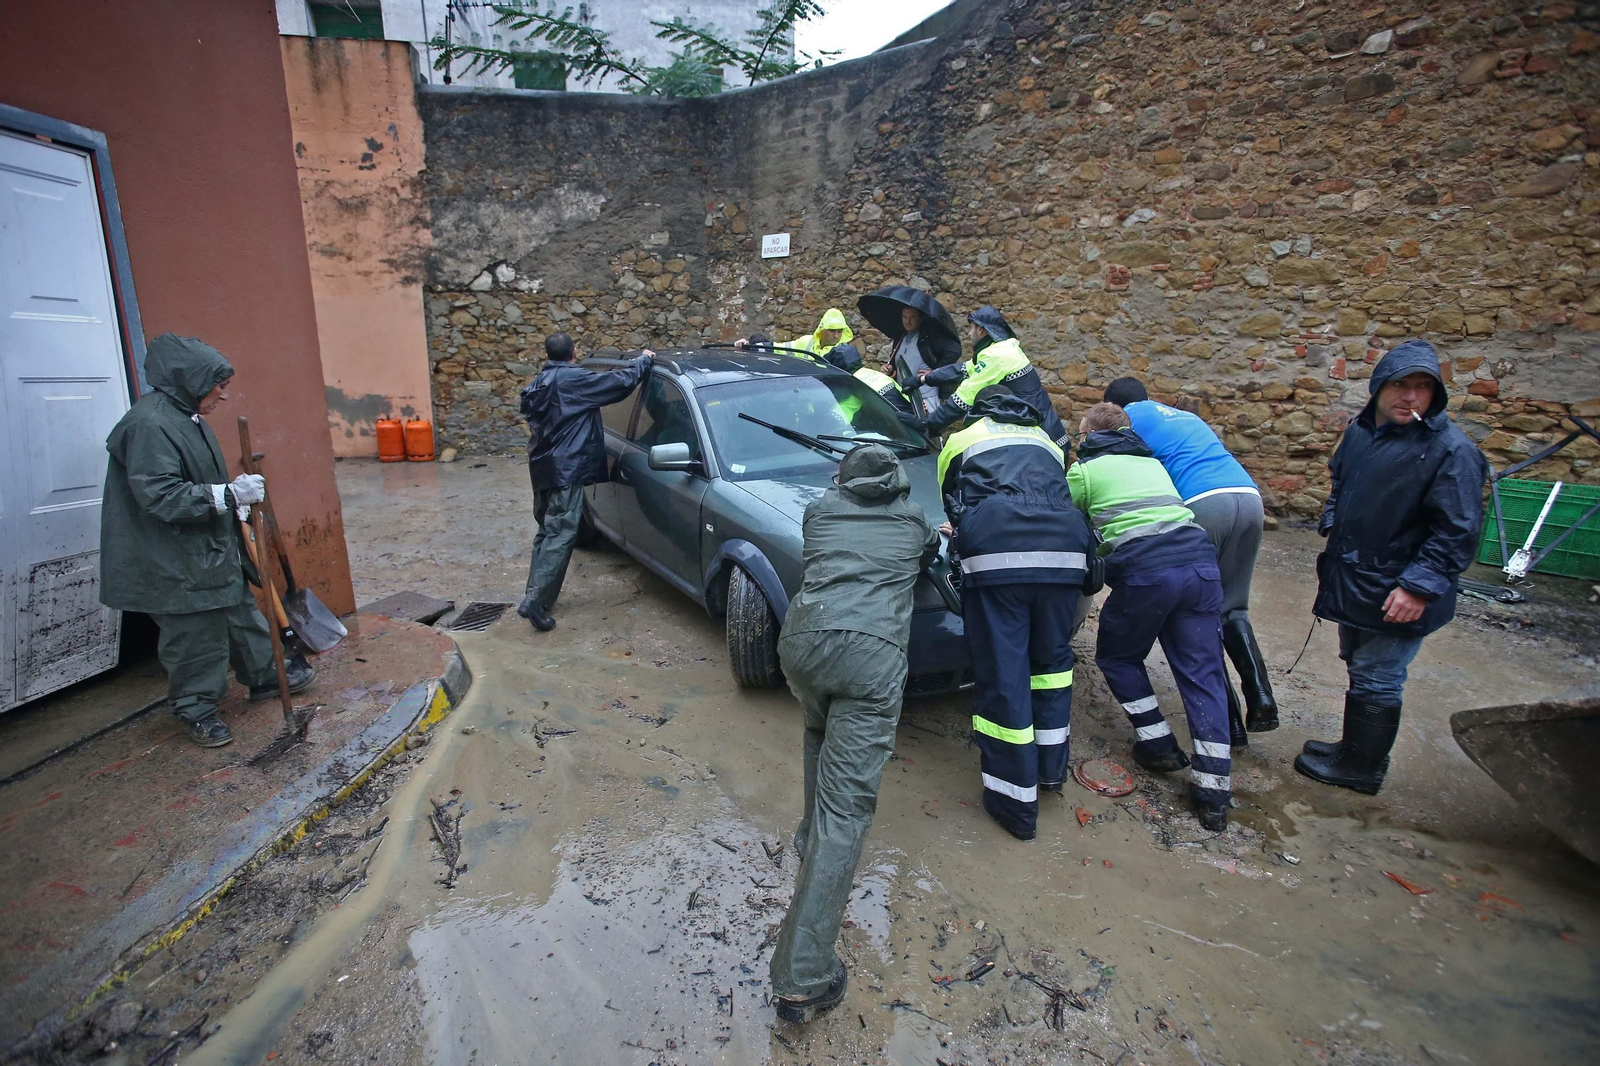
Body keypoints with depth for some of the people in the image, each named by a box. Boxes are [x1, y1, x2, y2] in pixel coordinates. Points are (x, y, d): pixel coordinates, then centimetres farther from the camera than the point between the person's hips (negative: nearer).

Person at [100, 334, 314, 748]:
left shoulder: (186, 417, 11)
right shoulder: (150, 424, -22)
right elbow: (159, 496, -28)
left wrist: (237, 493, 12)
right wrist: (229, 495, -28)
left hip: (214, 550, 10)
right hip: (177, 564, -10)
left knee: (240, 613, 21)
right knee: (196, 637, 4)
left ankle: (266, 676, 37)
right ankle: (197, 711, 21)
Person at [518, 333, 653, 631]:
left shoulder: (537, 385, 16)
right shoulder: (574, 380, -10)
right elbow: (621, 382, -12)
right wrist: (643, 360, 4)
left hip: (541, 469, 9)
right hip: (566, 470, -9)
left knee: (547, 531, 17)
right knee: (561, 534, -9)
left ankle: (536, 592, 20)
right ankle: (535, 601, -15)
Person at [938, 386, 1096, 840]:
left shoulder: (961, 441, 26)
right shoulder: (1046, 444, 35)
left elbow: (953, 504, 30)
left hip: (996, 554, -4)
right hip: (1063, 551, 4)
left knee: (1002, 672, 0)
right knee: (1052, 657, 21)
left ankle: (1015, 801, 7)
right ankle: (1051, 768, 32)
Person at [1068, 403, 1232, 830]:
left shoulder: (1085, 469, 11)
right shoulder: (1151, 462, 29)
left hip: (1146, 570, -5)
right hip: (1200, 560, 6)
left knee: (1117, 656, 18)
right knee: (1202, 672, 7)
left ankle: (1158, 744, 19)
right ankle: (1213, 789, 5)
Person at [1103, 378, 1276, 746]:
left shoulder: (1132, 415, 15)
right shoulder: (1186, 416, 34)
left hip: (1203, 504, -6)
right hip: (1249, 497, 6)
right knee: (1233, 608, 18)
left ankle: (1229, 723, 3)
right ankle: (1261, 701, 6)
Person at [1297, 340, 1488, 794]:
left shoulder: (1451, 450, -19)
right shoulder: (1361, 430, 4)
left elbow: (1456, 531, -20)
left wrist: (1419, 586, -25)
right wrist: (1331, 527, 12)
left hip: (1398, 593, -8)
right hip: (1352, 579, 8)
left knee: (1376, 682, 4)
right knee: (1358, 667, 22)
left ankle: (1361, 769, 21)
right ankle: (1355, 748, 40)